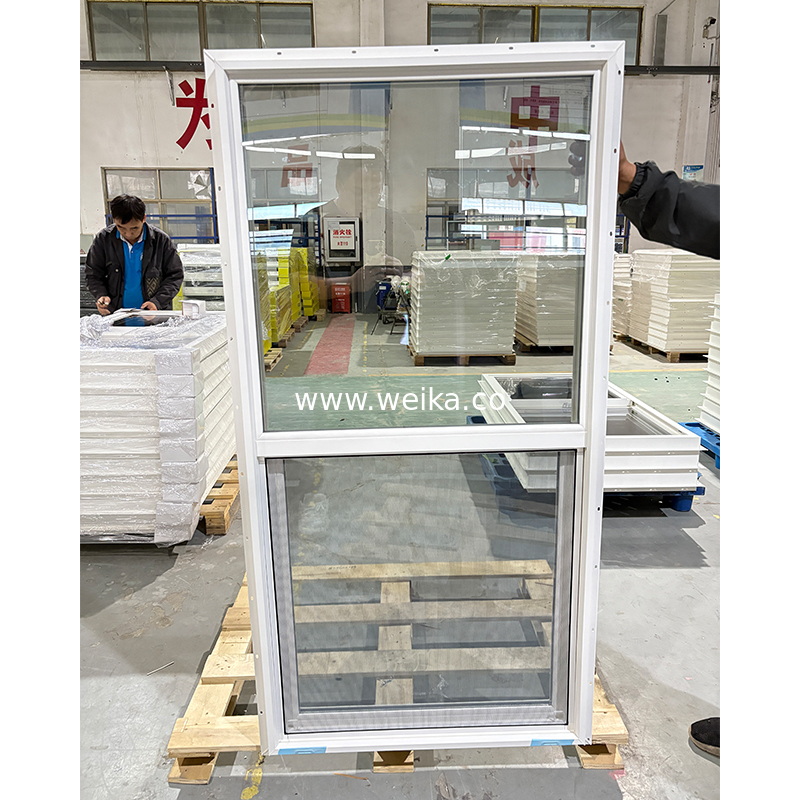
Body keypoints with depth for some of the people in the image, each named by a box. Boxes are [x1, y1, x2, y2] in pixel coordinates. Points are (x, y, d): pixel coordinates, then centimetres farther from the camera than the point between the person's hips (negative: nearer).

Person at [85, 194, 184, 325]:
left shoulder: (161, 240, -2)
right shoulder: (103, 239, 3)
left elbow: (175, 276, 4)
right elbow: (93, 275, 13)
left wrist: (157, 301, -10)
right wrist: (101, 295, -7)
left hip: (153, 314, -1)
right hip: (115, 314, 2)